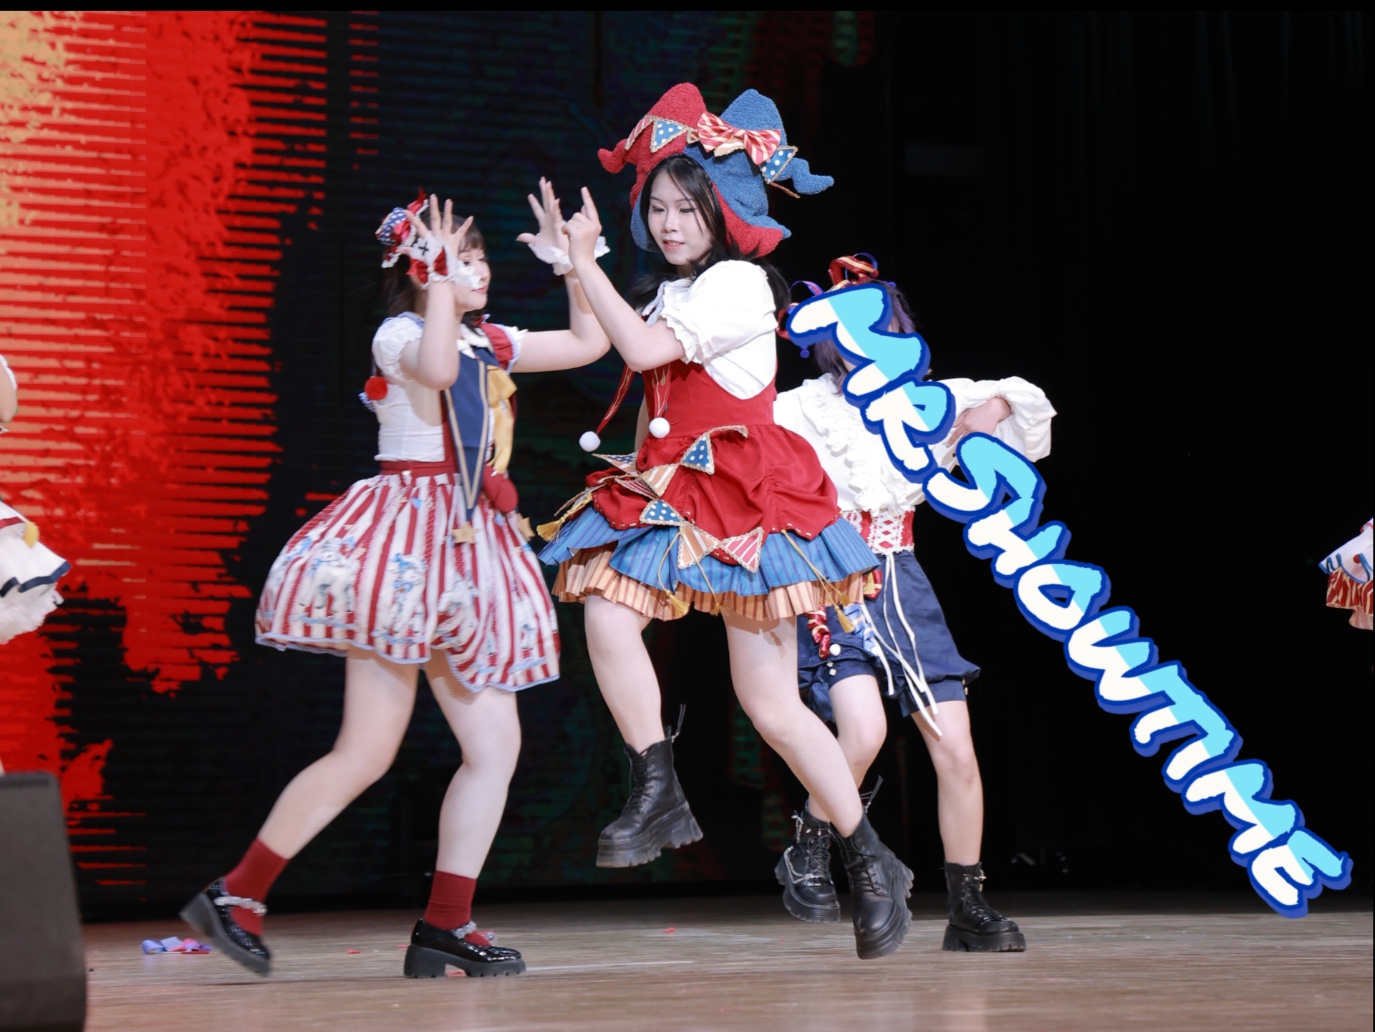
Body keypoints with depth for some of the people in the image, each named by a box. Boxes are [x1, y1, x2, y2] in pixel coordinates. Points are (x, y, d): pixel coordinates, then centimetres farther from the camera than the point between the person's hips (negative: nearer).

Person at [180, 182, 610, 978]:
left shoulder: (491, 342, 17)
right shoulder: (398, 335, -4)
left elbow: (591, 342, 22)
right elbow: (436, 368, -28)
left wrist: (570, 260, 15)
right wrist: (440, 280, -19)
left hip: (466, 554, 8)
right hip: (405, 542, -8)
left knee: (497, 744, 1)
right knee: (368, 751, -12)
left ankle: (446, 925, 4)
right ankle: (235, 897, -4)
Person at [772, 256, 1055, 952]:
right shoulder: (801, 409, 0)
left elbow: (1027, 400, 19)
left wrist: (992, 408, -1)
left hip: (902, 586, 4)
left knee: (956, 750, -3)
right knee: (864, 730, -27)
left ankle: (968, 909, 9)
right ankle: (806, 853, -1)